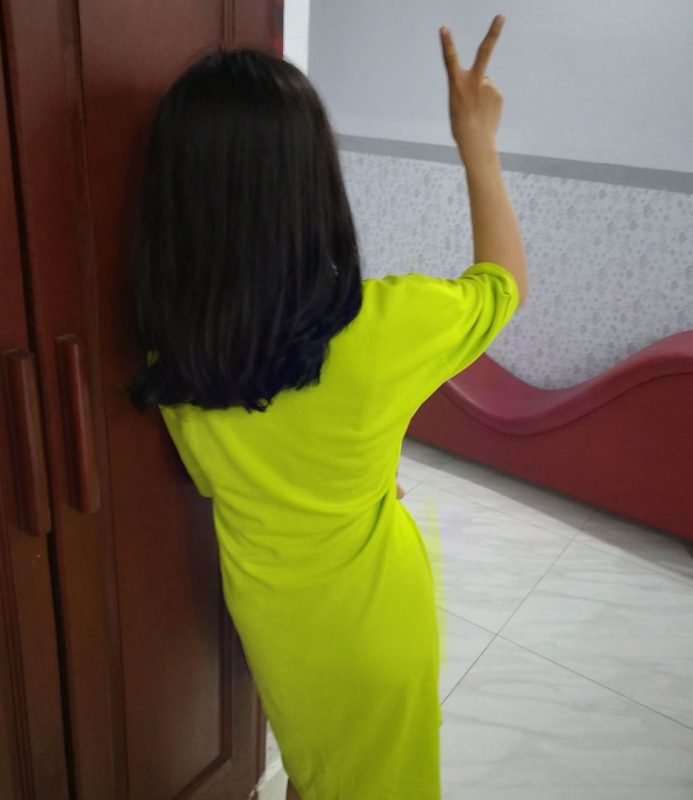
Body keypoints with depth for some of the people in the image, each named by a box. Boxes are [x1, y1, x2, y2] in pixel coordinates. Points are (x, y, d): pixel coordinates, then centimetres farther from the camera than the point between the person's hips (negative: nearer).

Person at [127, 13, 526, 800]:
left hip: (263, 604, 4)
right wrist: (478, 144, -2)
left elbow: (212, 478, -1)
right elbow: (503, 281, -11)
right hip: (368, 613, -3)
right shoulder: (383, 328, -33)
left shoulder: (171, 347, -19)